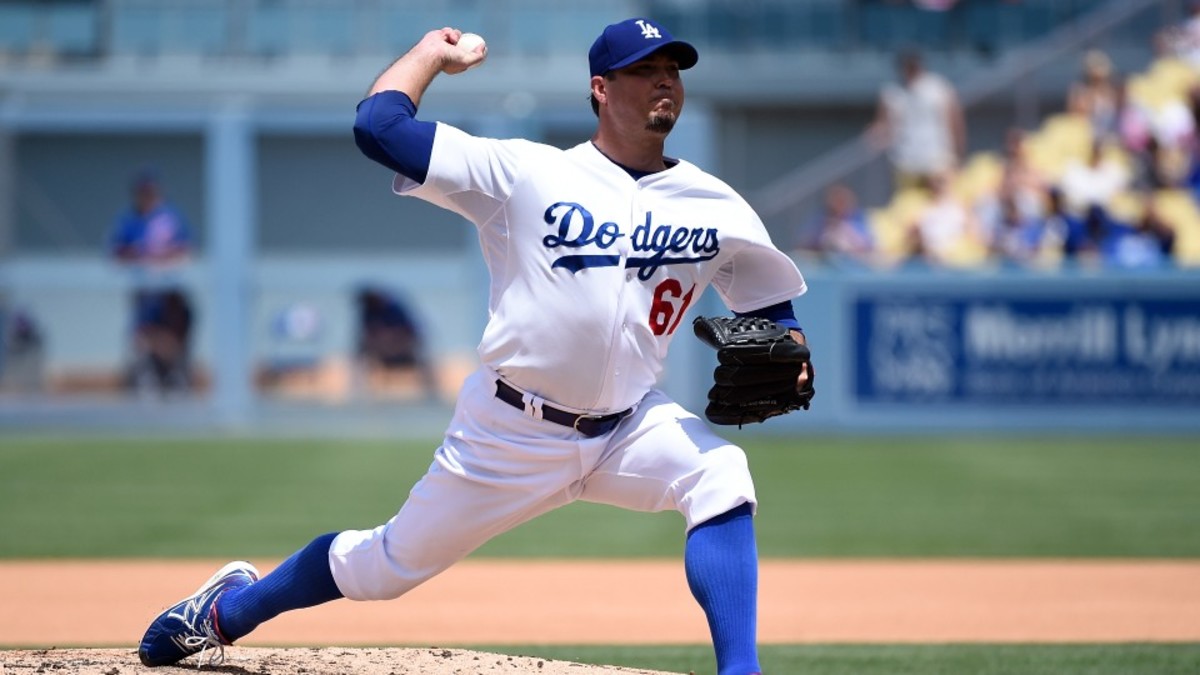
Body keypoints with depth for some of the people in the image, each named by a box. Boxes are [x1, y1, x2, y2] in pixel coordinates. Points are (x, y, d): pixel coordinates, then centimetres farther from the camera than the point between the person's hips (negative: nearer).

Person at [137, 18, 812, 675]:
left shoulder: (716, 207, 1)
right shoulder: (525, 173, -8)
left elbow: (772, 303, 10)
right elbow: (377, 126, -11)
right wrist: (432, 53, 6)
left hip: (628, 428, 2)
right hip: (510, 428, -2)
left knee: (721, 474, -28)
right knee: (389, 565, 9)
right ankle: (232, 607, 36)